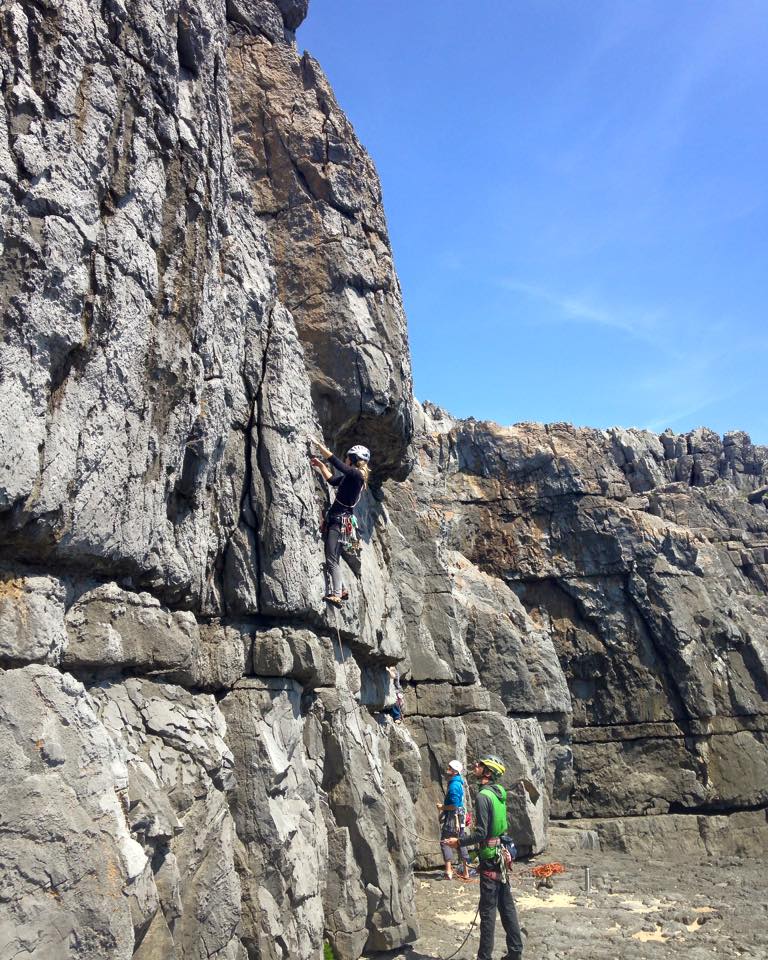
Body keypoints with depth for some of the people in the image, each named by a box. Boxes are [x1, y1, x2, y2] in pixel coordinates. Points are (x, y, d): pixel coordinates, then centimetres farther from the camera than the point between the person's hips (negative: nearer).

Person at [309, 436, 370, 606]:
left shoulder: (356, 474, -11)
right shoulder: (351, 476, 16)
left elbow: (334, 461, -16)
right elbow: (332, 480, 31)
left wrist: (318, 444, -9)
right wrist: (320, 465, 28)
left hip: (339, 520, -10)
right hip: (335, 519, 10)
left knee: (331, 559, -15)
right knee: (333, 558, 14)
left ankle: (336, 595, -18)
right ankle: (340, 590, 21)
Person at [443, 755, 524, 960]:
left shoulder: (483, 796, -20)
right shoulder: (500, 791, 4)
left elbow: (481, 833, -21)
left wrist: (459, 841, -10)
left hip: (490, 859, -8)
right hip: (502, 856, 8)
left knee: (488, 910, 0)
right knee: (507, 906, 15)